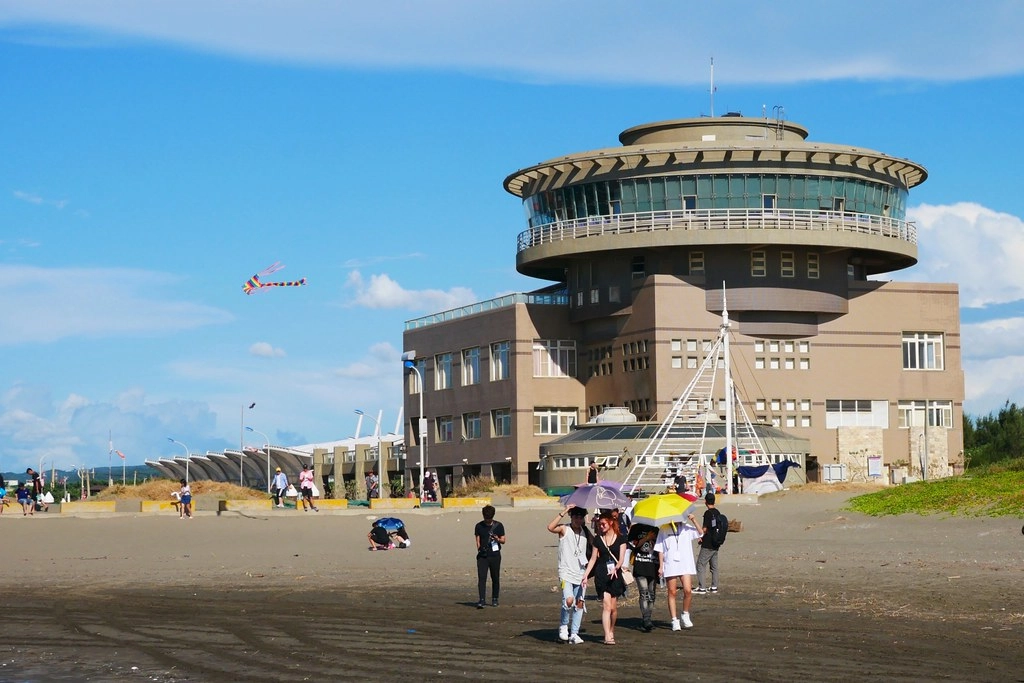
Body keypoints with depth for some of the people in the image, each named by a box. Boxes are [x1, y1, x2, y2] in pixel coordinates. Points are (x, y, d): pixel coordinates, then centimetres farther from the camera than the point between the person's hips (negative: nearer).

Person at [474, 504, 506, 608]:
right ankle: (481, 600, -14)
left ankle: (494, 599, 21)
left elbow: (503, 540, 6)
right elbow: (478, 540, 10)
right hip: (482, 556, 0)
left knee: (495, 578, 6)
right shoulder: (479, 526, 7)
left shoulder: (498, 526, 5)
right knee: (481, 578, -11)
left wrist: (498, 539, -16)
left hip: (495, 555, 0)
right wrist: (479, 548, -9)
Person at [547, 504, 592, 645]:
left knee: (580, 603, 1)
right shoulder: (564, 529, -4)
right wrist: (563, 512, -24)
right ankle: (563, 625, 3)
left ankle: (574, 634, 7)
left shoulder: (586, 533, 12)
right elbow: (550, 527, -23)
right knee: (569, 600, -21)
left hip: (580, 573, 5)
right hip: (566, 572, -5)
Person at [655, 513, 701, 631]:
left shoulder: (686, 528, 8)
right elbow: (660, 550, 6)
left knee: (688, 590, -12)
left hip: (685, 564, 1)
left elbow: (700, 533, -3)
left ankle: (685, 615, 10)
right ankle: (674, 620, 8)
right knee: (672, 593, 2)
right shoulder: (664, 530, 5)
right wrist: (661, 566, 1)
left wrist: (694, 520, -14)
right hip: (670, 565, 0)